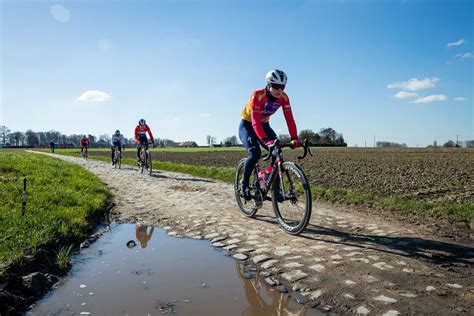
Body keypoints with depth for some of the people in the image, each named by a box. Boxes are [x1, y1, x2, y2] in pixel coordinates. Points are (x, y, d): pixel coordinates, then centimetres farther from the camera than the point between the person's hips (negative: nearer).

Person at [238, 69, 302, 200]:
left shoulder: (283, 97, -16)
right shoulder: (258, 95, -31)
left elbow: (289, 118, -21)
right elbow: (255, 121, -39)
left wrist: (294, 138, -35)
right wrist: (265, 140, -52)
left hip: (264, 125, 5)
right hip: (247, 125, -5)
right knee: (255, 153, -27)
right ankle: (244, 184, -3)